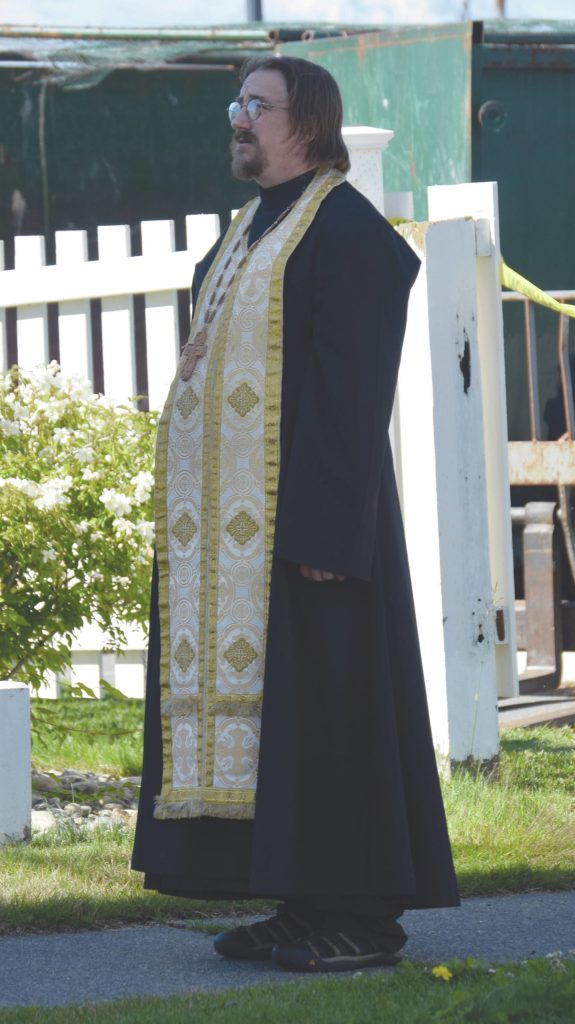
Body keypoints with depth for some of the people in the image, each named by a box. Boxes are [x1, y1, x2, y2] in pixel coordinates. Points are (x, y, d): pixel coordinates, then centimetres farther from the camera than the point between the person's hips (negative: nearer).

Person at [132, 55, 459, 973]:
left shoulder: (347, 230, -11)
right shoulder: (247, 234, 18)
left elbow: (355, 387, -17)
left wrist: (328, 525, -23)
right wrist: (194, 518, 16)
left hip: (302, 513, -10)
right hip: (233, 523, 10)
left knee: (324, 700, -7)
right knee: (246, 692, 8)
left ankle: (361, 918, -2)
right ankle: (306, 905, 13)